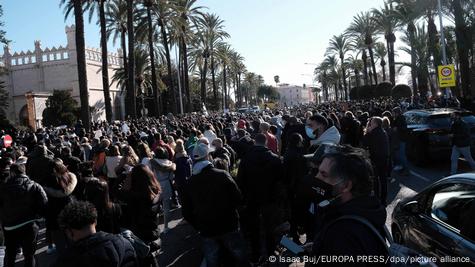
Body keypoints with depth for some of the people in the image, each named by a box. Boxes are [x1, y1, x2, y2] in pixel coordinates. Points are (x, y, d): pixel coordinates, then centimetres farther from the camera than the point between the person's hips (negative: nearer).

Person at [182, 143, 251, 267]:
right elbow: (238, 199, -12)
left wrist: (199, 226, 13)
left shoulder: (190, 182, -5)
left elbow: (187, 213, 0)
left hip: (206, 231, 3)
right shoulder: (222, 175, -15)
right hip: (229, 226, -3)